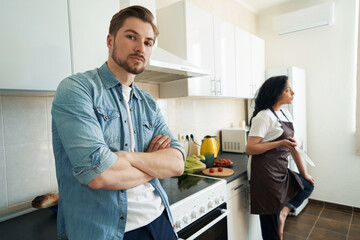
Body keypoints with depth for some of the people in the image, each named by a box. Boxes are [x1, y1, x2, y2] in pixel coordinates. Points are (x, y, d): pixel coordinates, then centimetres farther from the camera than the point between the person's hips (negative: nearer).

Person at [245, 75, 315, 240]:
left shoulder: (286, 114, 10)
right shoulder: (264, 116, -16)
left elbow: (292, 146, 15)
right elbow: (250, 149, -20)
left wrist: (304, 173, 17)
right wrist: (280, 143, -23)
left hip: (281, 171, 9)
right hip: (265, 172, -9)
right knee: (271, 222, 2)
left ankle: (284, 211, 8)